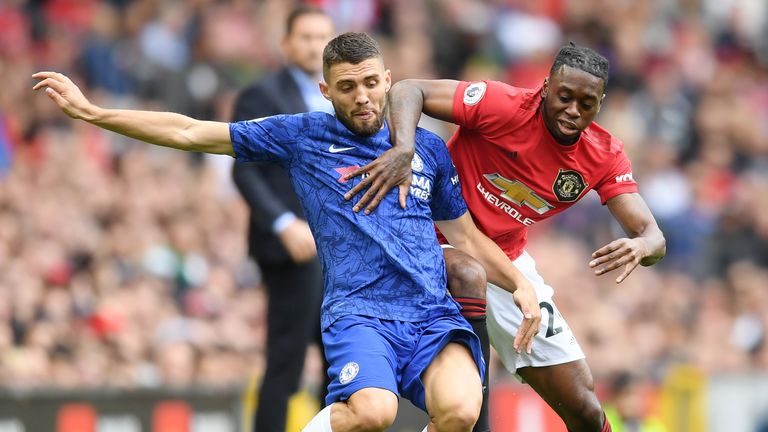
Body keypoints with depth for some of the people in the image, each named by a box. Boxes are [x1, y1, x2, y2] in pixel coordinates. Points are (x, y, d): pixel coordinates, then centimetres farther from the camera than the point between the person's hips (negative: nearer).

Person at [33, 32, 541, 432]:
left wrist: (520, 283, 10)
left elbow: (468, 235, 26)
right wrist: (92, 112, 8)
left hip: (435, 313, 2)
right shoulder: (302, 136, 10)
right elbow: (190, 132, 11)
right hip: (358, 311, -2)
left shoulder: (429, 148, 16)